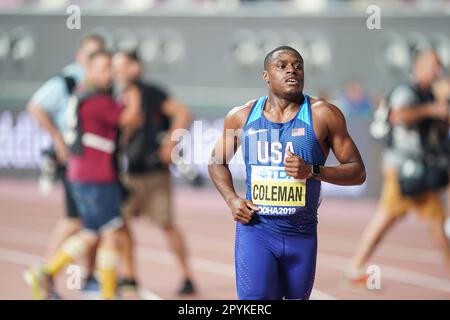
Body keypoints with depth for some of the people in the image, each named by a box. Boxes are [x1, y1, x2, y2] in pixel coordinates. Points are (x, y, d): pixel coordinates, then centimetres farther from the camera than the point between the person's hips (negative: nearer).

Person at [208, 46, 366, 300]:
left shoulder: (323, 115, -4)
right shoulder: (242, 116, 2)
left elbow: (358, 172, -2)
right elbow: (217, 162, 19)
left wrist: (313, 171, -19)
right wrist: (231, 199, 1)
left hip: (302, 233, 1)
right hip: (255, 229, -1)